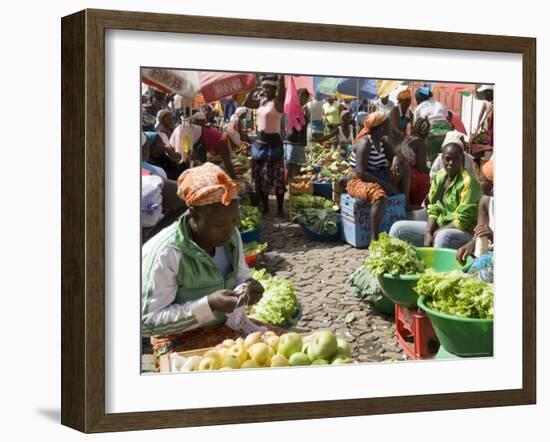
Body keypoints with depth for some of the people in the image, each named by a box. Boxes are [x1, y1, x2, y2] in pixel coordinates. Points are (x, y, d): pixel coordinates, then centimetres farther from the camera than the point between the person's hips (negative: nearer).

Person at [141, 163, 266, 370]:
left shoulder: (231, 236, -2)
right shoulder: (164, 253, -23)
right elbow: (147, 321, -21)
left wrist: (249, 287, -11)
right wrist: (208, 305, -30)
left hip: (227, 326, 7)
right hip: (180, 341, -7)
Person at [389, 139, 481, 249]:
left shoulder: (468, 181, -15)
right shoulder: (439, 176, 5)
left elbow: (462, 221, -18)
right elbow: (433, 210, 6)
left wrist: (437, 233, -14)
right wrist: (428, 233, -9)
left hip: (464, 232, -7)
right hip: (438, 227, 7)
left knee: (443, 236, -41)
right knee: (398, 228, -2)